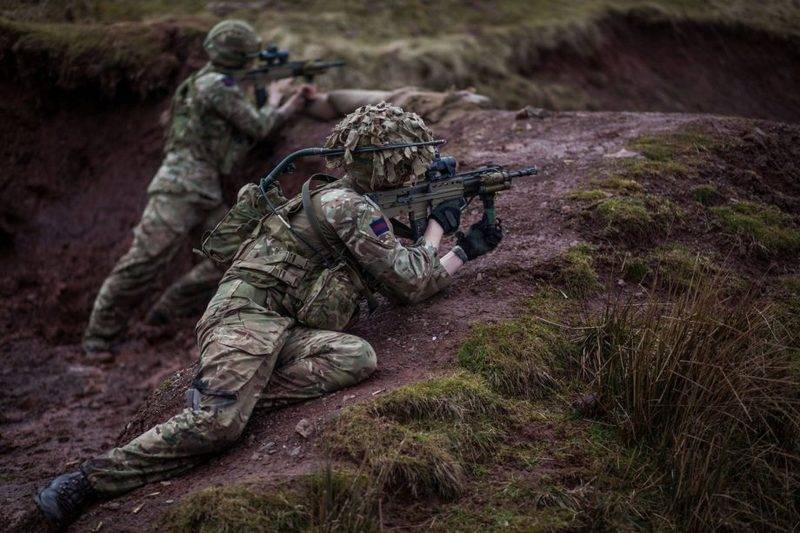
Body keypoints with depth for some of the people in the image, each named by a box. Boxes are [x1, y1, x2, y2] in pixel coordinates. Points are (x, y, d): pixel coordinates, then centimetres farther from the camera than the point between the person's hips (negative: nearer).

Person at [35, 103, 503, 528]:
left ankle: (223, 392, -14)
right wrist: (437, 226, 10)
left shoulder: (366, 209, 23)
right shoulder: (350, 206, -8)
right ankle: (89, 481, -18)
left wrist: (466, 251, 32)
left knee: (358, 358, -19)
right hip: (248, 313, -9)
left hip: (287, 329, 9)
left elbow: (404, 285, 33)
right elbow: (411, 282, -6)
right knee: (218, 424, -30)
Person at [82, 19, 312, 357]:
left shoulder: (215, 85, 20)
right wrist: (273, 99, 15)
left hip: (205, 193, 10)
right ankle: (99, 335, -4)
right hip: (179, 187, -10)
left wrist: (295, 102, 28)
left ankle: (168, 312, 11)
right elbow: (258, 127, -5)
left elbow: (250, 131, 28)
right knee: (145, 261, -12)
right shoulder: (217, 85, -10)